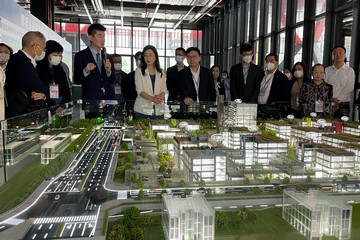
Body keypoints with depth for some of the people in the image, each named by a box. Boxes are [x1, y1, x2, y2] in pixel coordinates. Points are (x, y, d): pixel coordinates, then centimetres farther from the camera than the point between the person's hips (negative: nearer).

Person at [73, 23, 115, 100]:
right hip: (91, 99, -4)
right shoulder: (81, 56, 0)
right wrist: (85, 71, -21)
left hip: (108, 97, 4)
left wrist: (108, 71, -8)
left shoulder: (107, 56, 12)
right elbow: (76, 80, -2)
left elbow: (112, 80, 12)